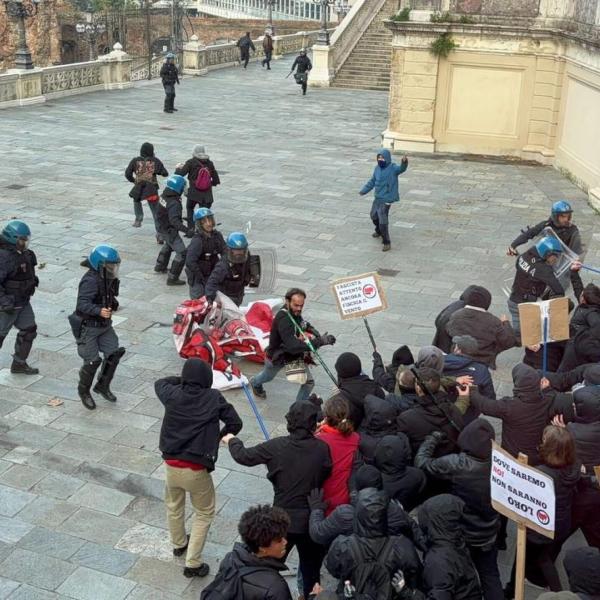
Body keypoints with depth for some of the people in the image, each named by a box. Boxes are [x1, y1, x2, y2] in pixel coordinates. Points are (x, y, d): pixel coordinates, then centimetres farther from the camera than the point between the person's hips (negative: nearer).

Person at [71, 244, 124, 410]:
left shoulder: (108, 278, 1)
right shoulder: (90, 280, -25)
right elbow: (82, 304, -33)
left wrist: (113, 305, 2)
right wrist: (99, 311, -46)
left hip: (104, 325, 8)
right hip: (88, 327, -8)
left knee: (114, 353, 4)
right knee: (92, 362, -2)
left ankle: (102, 386, 24)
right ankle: (84, 391, 22)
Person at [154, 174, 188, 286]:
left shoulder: (163, 196, -3)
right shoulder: (174, 203, -30)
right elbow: (174, 221, -39)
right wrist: (186, 230, -47)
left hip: (162, 226, 10)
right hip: (170, 230, -10)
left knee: (168, 245, 35)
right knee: (181, 253, -10)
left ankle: (160, 266, 53)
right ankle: (172, 278, -11)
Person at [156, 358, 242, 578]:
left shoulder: (173, 395, -3)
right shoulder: (214, 398, -9)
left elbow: (159, 383, 19)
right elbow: (235, 423, -6)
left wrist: (182, 379, 24)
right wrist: (217, 438, 9)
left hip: (171, 465, 3)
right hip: (197, 469, -3)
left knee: (174, 506, 29)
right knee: (205, 513, 16)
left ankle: (179, 544, 51)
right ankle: (192, 563, 12)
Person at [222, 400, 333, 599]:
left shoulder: (277, 446, -14)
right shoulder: (323, 448, -13)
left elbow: (244, 456, -3)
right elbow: (326, 475, 2)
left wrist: (231, 441, 17)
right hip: (312, 520, 1)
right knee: (311, 568, 22)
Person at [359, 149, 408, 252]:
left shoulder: (393, 168, -16)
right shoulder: (377, 168, 5)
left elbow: (402, 168, -36)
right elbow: (372, 181, 17)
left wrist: (404, 162, -57)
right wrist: (364, 190, 19)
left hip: (386, 199, -8)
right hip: (377, 198, 8)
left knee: (383, 221, -14)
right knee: (374, 215, 27)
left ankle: (386, 242, -3)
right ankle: (379, 231, 54)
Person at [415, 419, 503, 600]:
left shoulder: (455, 464, -28)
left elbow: (421, 462, -16)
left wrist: (433, 438, -3)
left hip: (461, 535, -3)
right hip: (488, 535, 3)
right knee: (490, 577, 20)